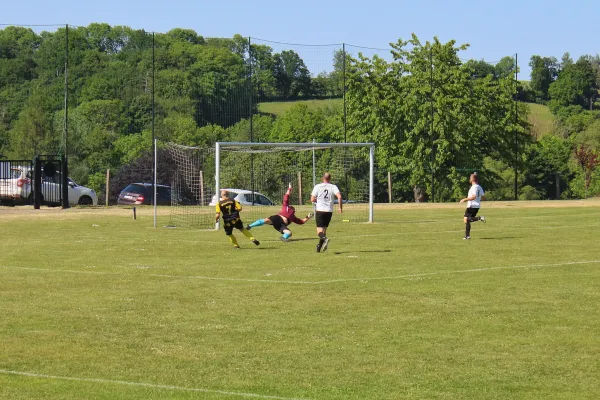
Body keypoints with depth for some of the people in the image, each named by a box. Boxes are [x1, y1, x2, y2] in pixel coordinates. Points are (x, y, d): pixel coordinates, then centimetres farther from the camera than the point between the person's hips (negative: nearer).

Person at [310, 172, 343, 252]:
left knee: (319, 232, -4)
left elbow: (312, 199, -2)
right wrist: (341, 207, -3)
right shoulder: (333, 187, 3)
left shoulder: (318, 186, 0)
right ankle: (319, 247, 19)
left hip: (320, 210, -2)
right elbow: (339, 196, -12)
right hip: (329, 211, 2)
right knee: (324, 229, 17)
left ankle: (325, 239, -36)